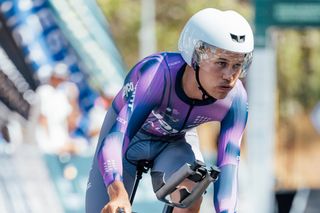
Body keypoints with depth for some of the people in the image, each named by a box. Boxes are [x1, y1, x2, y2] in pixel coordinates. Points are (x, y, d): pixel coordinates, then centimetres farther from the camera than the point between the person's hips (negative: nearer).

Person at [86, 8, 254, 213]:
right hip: (127, 139, -1)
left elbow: (228, 165, -33)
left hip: (174, 144, 2)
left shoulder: (236, 99, -29)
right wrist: (118, 194, -70)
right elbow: (115, 139, -51)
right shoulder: (155, 74, -41)